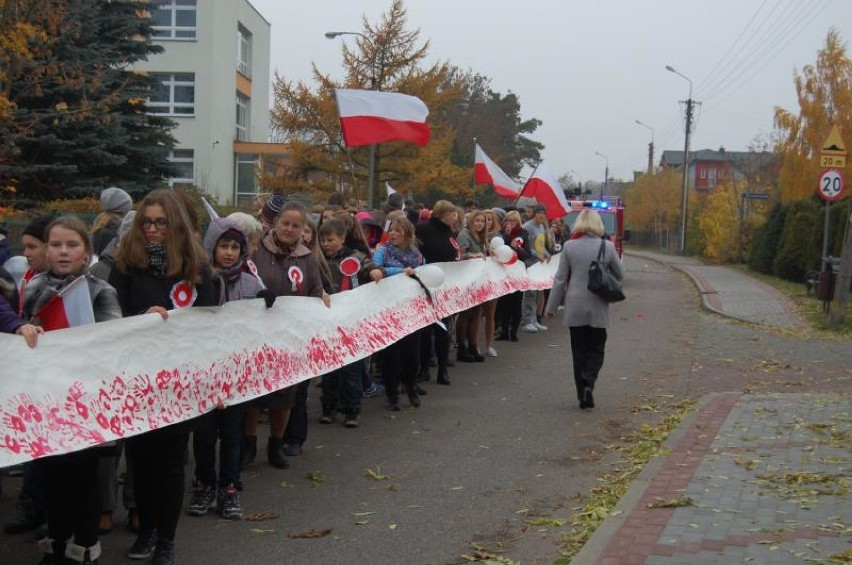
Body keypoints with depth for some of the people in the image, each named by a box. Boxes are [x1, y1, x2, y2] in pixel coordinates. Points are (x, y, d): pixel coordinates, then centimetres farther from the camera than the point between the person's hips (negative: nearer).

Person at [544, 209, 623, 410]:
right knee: (596, 349, 10)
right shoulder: (607, 247, -5)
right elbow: (619, 275, 7)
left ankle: (583, 396, 11)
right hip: (598, 308, 0)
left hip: (575, 307, 0)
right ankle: (589, 382, -15)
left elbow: (560, 279, -3)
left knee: (579, 351, 9)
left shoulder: (569, 247, -6)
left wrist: (551, 306, 4)